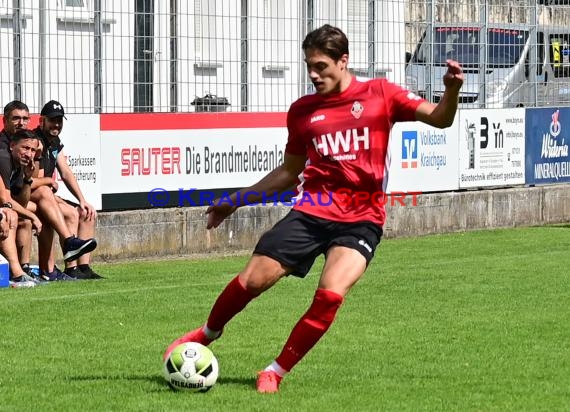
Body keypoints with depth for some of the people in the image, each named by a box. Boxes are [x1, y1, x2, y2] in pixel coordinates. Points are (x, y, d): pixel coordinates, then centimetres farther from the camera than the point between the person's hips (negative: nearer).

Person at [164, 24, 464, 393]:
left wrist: (452, 90, -28)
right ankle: (207, 334, 26)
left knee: (330, 295, -23)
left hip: (361, 220, -3)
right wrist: (236, 201, 19)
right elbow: (289, 172, 20)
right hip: (312, 211, 3)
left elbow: (439, 119, -6)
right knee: (252, 280, -5)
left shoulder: (380, 94, 0)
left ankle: (276, 373, -6)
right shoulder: (302, 110, 8)